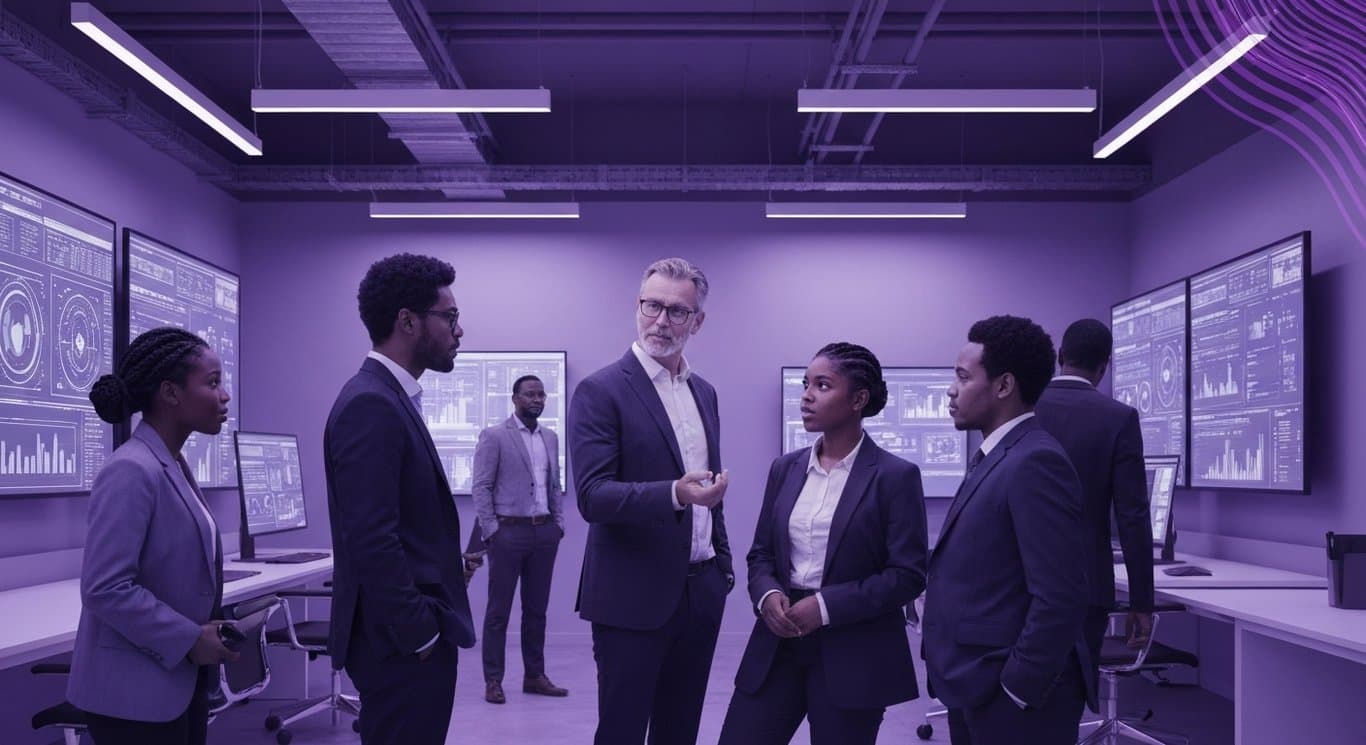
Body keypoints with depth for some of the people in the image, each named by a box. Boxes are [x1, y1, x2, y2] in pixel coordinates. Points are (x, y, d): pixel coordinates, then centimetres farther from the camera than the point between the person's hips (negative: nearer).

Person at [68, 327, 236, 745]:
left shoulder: (174, 465, 9)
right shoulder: (132, 472, -19)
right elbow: (106, 589, -25)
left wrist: (210, 629, 6)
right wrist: (189, 640, -18)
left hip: (181, 682, 9)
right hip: (136, 693, -9)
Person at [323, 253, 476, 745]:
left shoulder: (389, 398, 13)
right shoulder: (371, 405, -18)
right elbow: (372, 539, -24)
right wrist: (419, 634, -18)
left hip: (412, 634, 10)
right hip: (403, 644, -10)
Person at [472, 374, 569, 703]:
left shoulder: (550, 437, 13)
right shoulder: (494, 436, -5)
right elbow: (481, 487, -8)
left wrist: (559, 522, 7)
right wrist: (490, 530, -13)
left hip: (544, 531, 6)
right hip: (509, 530, -5)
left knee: (537, 609, 11)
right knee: (498, 610, 1)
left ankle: (535, 676, 19)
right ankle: (493, 680, 7)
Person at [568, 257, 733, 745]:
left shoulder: (704, 392, 12)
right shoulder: (601, 390, -10)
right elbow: (592, 496, -19)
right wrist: (673, 495, -33)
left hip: (701, 593, 7)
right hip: (634, 597, -6)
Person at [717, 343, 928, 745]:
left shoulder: (895, 476, -7)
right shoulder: (786, 468, 9)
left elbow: (908, 574, -11)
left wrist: (827, 606, -18)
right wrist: (767, 595, -8)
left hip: (852, 656, -4)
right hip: (779, 644, 4)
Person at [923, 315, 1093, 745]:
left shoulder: (1034, 462, -18)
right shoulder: (994, 458, 12)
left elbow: (1059, 597, -23)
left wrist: (1015, 690, -17)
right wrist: (968, 679, 13)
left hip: (1013, 698, -9)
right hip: (976, 688, 9)